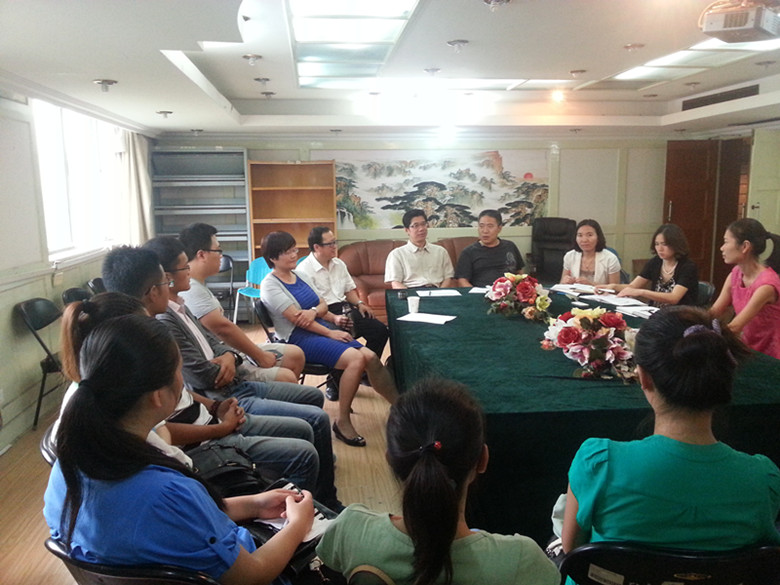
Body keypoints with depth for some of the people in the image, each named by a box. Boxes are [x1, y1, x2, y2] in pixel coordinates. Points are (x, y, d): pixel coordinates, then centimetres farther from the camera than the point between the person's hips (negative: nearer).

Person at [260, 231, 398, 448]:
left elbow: (323, 305, 13)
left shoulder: (299, 275, 15)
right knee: (356, 359, -28)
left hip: (321, 329, 7)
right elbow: (295, 317, -14)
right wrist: (330, 333, -14)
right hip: (297, 338, -7)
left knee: (371, 357, -14)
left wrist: (314, 311, -12)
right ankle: (342, 422, -17)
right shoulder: (270, 285, -6)